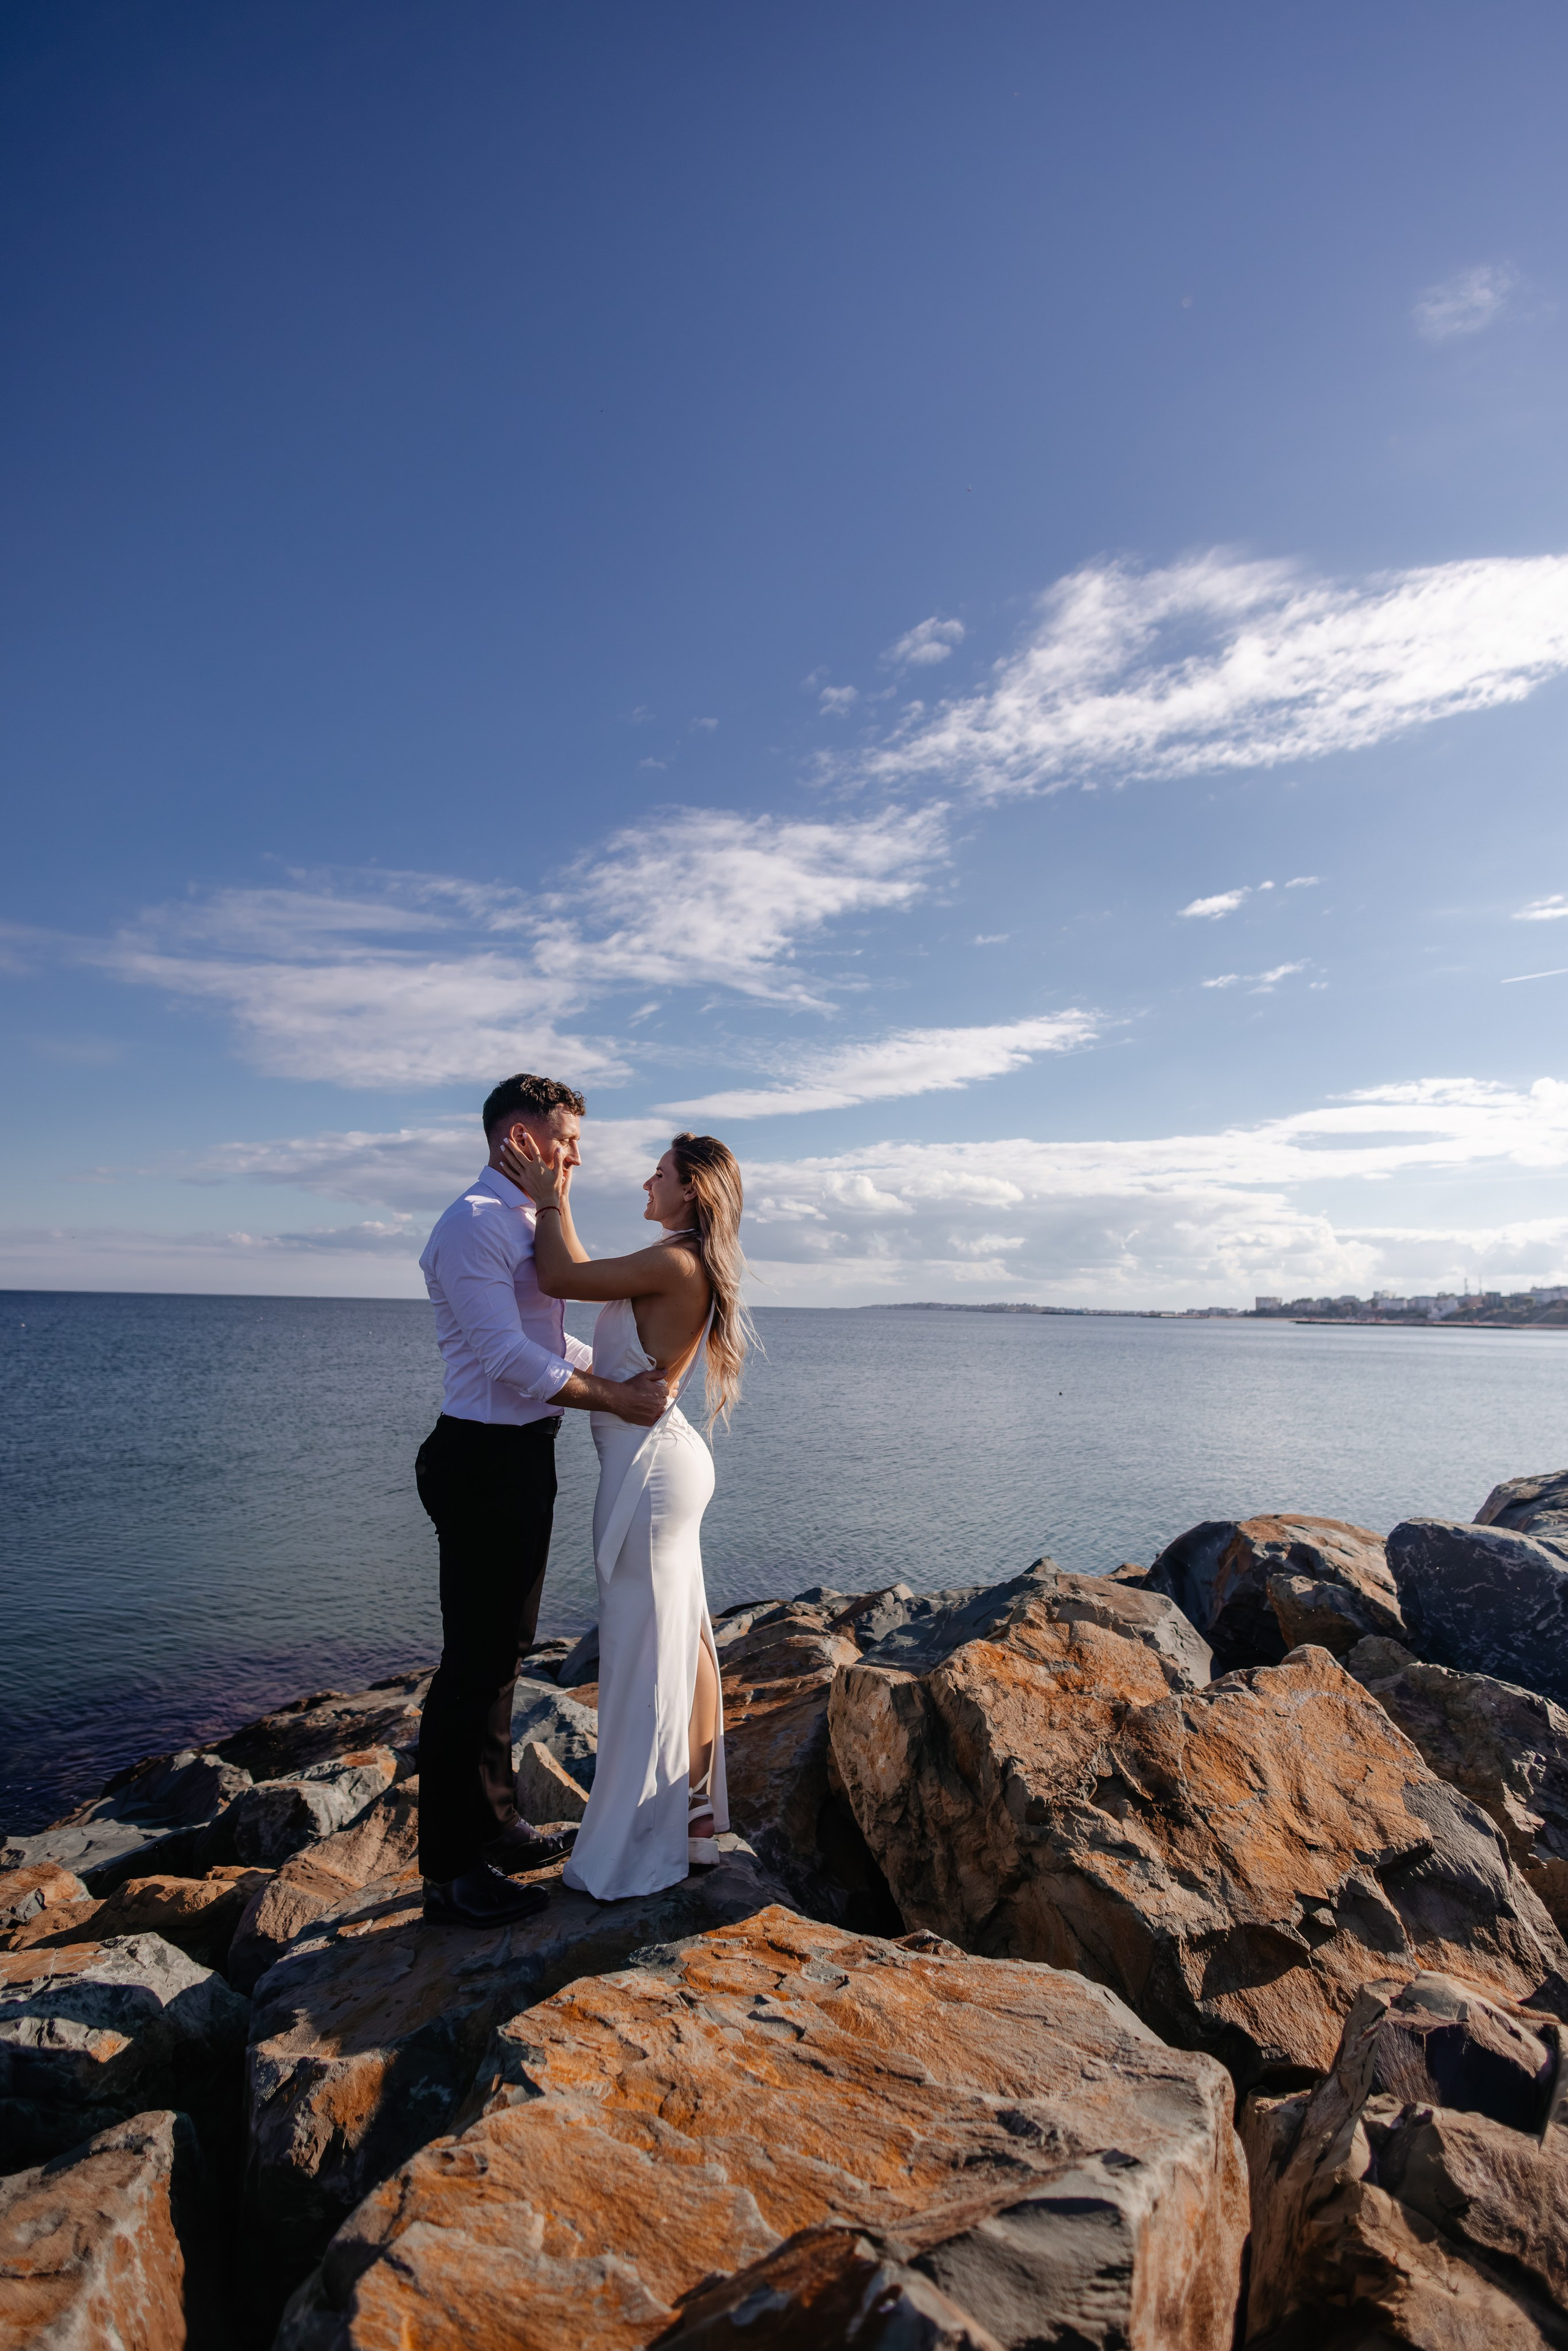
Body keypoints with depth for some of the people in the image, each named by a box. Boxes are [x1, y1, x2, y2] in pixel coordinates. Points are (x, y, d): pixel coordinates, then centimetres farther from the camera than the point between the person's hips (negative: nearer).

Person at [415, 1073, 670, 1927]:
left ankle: (493, 1827, 36)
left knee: (502, 1652, 20)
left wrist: (625, 1376, 7)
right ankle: (451, 1872, 16)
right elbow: (511, 1357, -22)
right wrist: (615, 1400, -17)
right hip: (484, 1458, -10)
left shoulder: (528, 1223, 15)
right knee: (474, 1661, 0)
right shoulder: (473, 1224, -17)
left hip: (522, 1453, 10)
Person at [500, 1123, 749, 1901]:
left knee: (645, 1649, 2)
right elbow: (587, 1278, 19)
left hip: (649, 1465, -10)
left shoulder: (674, 1264, -18)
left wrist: (552, 1200, -5)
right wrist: (555, 1202, 18)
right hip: (665, 1459, 10)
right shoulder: (688, 1269, 11)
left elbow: (560, 1278, -18)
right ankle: (695, 1821, 30)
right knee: (683, 1642, 16)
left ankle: (640, 1853, 17)